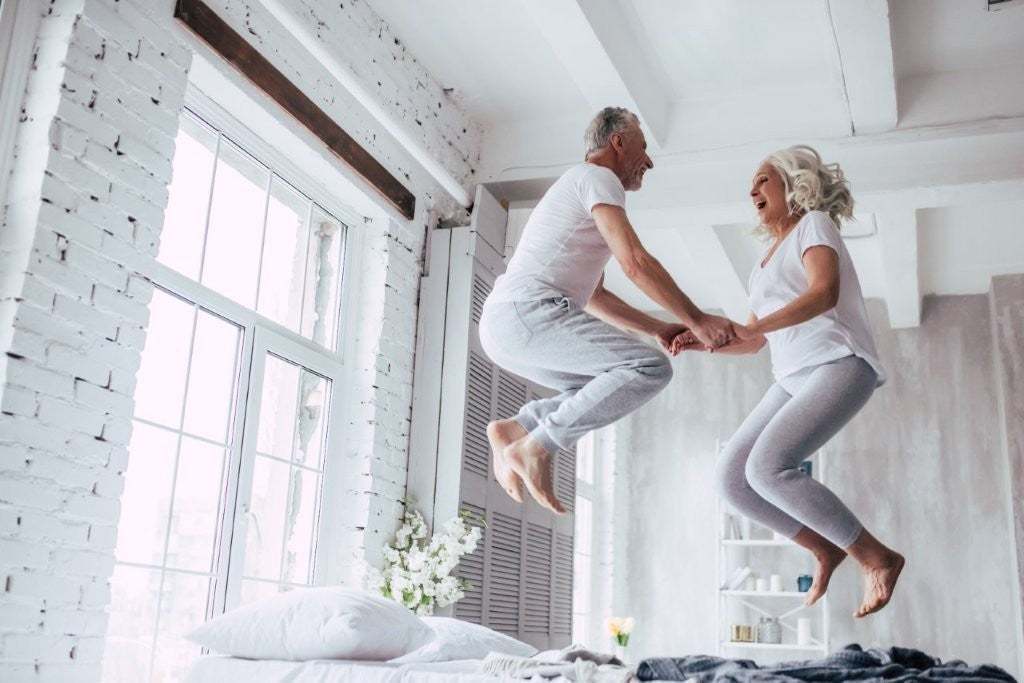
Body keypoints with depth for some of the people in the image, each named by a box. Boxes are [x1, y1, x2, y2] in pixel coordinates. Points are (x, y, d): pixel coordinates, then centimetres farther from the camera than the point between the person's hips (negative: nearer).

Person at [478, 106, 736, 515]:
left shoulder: (578, 190, 31)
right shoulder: (597, 178, 1)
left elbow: (593, 298, 31)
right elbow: (635, 263, -12)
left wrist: (659, 328, 23)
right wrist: (696, 320, -6)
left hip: (500, 326, 10)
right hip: (527, 311, -10)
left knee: (607, 389, 21)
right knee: (650, 367, -16)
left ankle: (515, 428, 8)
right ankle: (538, 446, -17)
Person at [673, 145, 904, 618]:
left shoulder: (813, 224, 3)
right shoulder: (769, 254, 26)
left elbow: (824, 293, -17)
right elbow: (755, 340, 26)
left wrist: (754, 326, -28)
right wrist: (701, 342, 10)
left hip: (838, 365, -8)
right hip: (793, 379, 8)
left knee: (767, 467, -26)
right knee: (731, 476, -5)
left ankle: (877, 559, -12)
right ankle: (826, 551, 9)